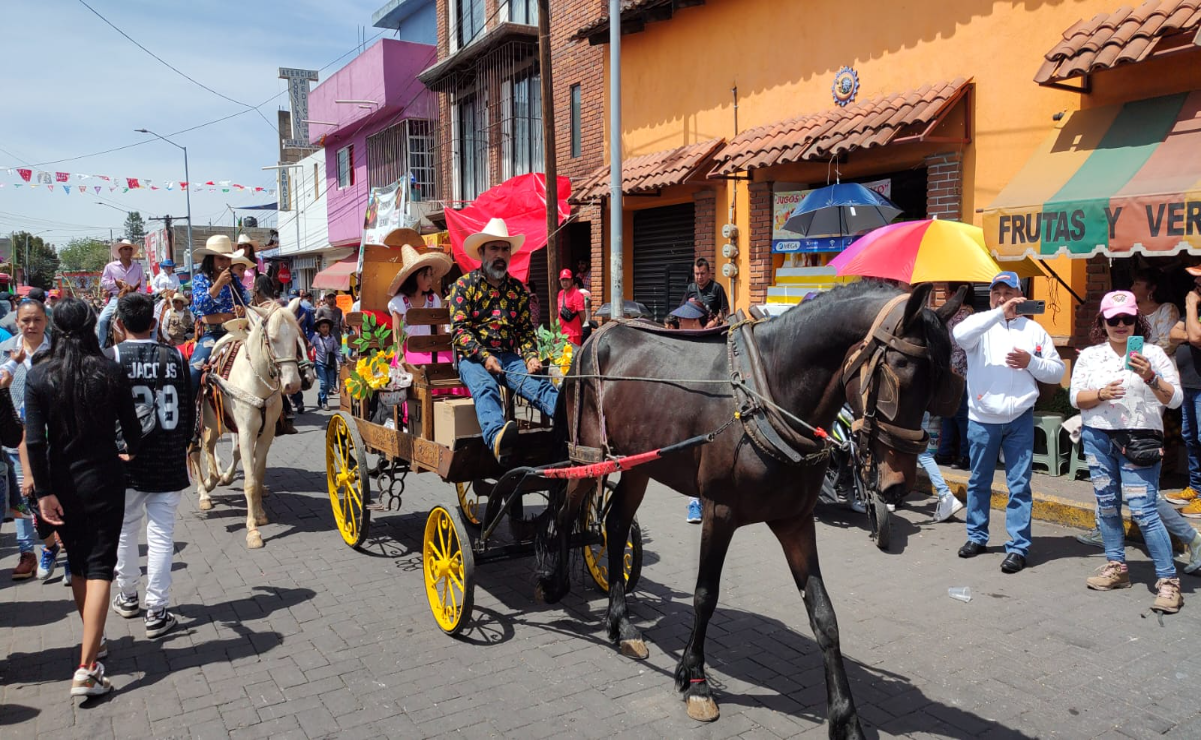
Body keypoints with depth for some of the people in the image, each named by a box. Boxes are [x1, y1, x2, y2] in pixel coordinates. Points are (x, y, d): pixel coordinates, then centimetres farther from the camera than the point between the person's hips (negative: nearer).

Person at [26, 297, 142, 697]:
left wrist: (43, 492, -6)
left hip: (62, 483, 2)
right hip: (103, 479, -2)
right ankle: (86, 670, -6)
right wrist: (130, 452, 17)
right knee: (100, 568, 0)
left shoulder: (38, 375, -7)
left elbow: (34, 441, -11)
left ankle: (92, 644, 35)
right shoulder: (111, 372, -9)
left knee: (78, 565, 19)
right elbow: (131, 428, -4)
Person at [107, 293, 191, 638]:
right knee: (161, 535, 4)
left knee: (125, 530, 18)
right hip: (169, 462, 1)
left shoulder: (111, 358, -11)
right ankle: (157, 612, 7)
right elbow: (188, 410, 3)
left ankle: (127, 596, 35)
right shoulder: (175, 356, -4)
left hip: (126, 463, -1)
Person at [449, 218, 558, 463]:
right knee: (485, 387, -36)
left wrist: (531, 357, -3)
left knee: (541, 385, -25)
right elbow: (459, 330, -3)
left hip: (510, 357, 4)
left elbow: (526, 330, 17)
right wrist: (484, 356, -17)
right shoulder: (464, 285, 6)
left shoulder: (518, 289, 18)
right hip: (473, 358, -3)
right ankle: (497, 438, -65)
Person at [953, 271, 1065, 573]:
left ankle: (1018, 547, 8)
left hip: (1019, 419, 0)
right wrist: (998, 312, -27)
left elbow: (1057, 371, 6)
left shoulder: (1034, 330, 6)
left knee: (1019, 485, 1)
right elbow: (959, 335, -25)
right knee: (979, 481, 13)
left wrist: (1031, 362, -12)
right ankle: (977, 537, 28)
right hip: (982, 419, 0)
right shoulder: (980, 324, 0)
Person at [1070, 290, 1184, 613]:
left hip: (1139, 440, -4)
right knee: (1107, 505, 11)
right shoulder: (1089, 356, 6)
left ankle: (1168, 580, -1)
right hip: (1098, 438, 4)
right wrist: (1101, 394, -16)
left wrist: (1151, 378, -22)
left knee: (1143, 509, -9)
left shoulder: (1151, 353, -2)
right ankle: (1116, 566, 25)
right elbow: (1076, 397, 3)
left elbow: (1175, 398, -6)